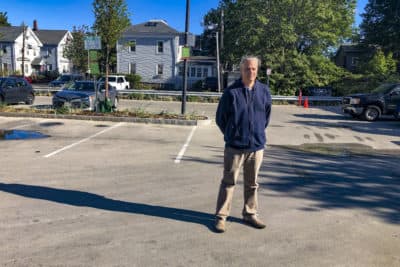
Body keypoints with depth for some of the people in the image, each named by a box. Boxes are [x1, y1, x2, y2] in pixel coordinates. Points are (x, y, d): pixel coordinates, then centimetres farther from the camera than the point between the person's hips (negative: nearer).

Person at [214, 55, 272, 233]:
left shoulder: (264, 91, 2)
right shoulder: (231, 92, -8)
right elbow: (220, 118, 1)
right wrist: (231, 135, 8)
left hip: (257, 146, 3)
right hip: (235, 147, -3)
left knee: (252, 183, 14)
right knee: (228, 182, 4)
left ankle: (250, 214, 29)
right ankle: (221, 217, 13)